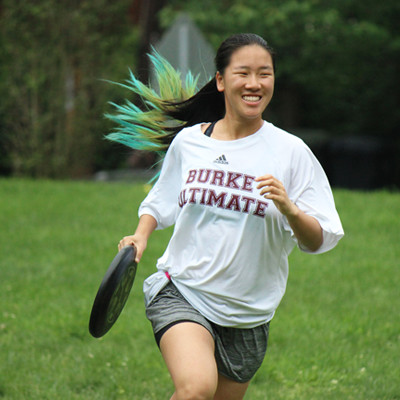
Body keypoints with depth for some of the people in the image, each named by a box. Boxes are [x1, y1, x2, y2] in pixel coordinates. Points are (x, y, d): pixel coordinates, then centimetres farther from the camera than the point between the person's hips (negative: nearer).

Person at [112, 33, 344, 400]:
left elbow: (317, 242, -6)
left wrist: (289, 209, -26)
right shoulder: (188, 141, 3)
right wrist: (141, 235, 1)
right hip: (180, 293, -1)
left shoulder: (290, 152, -4)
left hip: (247, 315, 1)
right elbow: (160, 202, 21)